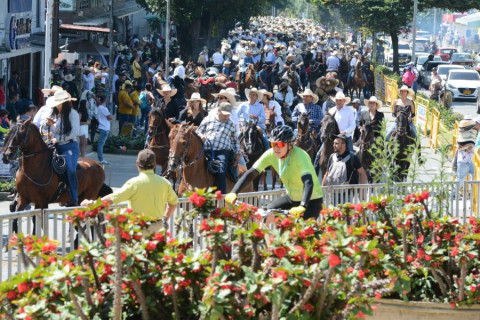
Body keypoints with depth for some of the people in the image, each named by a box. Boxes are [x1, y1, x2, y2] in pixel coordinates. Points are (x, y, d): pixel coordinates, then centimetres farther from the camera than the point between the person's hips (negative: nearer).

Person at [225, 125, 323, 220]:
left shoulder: (300, 156, -30)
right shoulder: (271, 154, -15)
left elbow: (308, 182, -42)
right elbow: (251, 174, -15)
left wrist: (302, 206, -58)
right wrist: (233, 193, -29)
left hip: (312, 200, -6)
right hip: (292, 197, 6)